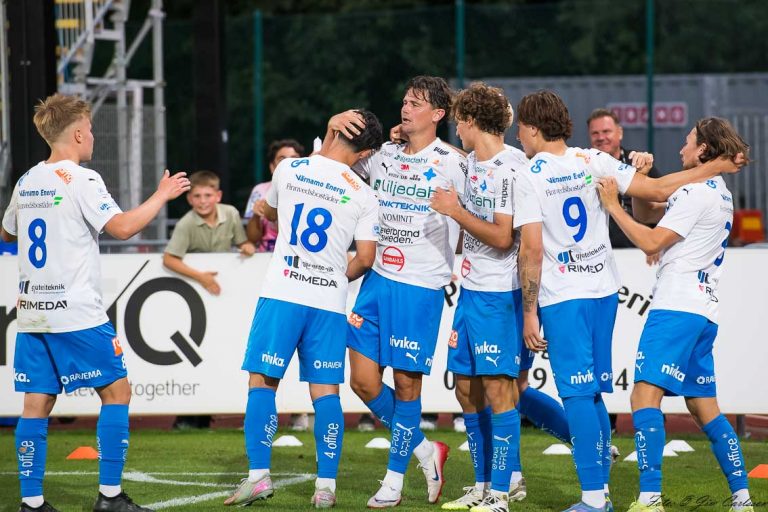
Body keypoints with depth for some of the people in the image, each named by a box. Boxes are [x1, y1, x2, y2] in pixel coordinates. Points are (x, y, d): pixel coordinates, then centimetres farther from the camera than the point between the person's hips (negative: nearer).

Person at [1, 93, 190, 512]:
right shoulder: (81, 180, -10)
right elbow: (121, 227, -20)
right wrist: (161, 196, -8)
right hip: (77, 314, -7)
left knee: (36, 404, 6)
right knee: (116, 392, 2)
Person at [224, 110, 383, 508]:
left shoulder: (290, 169, 3)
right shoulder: (364, 197, 1)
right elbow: (366, 258, 0)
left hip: (282, 292, -1)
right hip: (329, 300, 1)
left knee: (262, 381, 4)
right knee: (325, 391, 4)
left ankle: (258, 474, -2)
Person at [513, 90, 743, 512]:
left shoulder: (530, 178, -9)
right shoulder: (595, 162, 4)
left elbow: (532, 249, -13)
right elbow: (656, 190, 2)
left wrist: (529, 313, -9)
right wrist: (715, 167, 13)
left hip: (562, 298, -5)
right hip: (604, 290, 5)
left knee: (578, 397, -4)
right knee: (592, 394, 13)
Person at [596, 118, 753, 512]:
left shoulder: (697, 192, -10)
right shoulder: (720, 193, 20)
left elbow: (651, 242, -12)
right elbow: (649, 213, 26)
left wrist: (613, 206, -6)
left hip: (677, 308, -10)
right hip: (704, 313, 10)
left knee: (645, 395, -16)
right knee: (704, 408, 13)